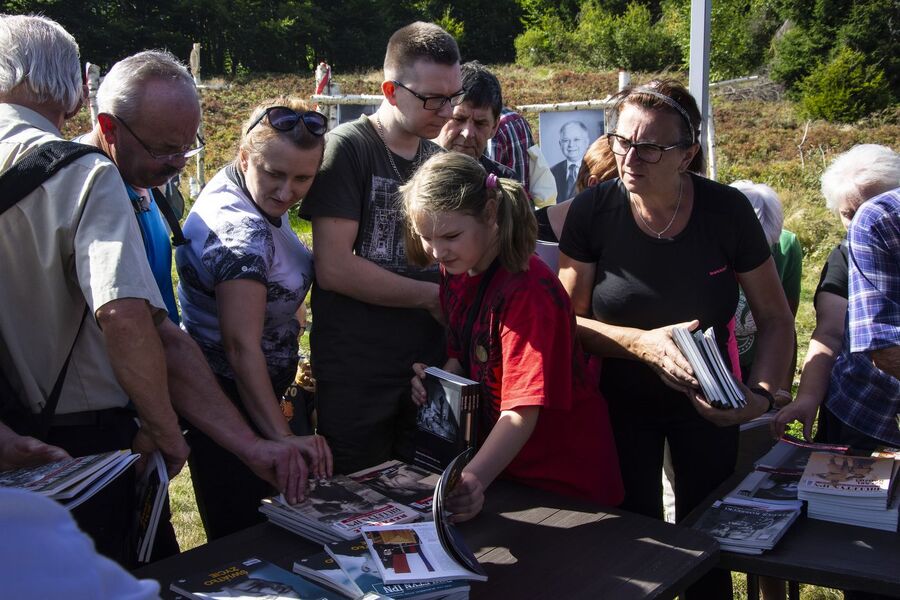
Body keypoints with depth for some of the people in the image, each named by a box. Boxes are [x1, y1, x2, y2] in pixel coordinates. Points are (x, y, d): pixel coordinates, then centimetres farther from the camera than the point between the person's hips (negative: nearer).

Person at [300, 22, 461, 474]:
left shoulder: (439, 160, 11)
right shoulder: (346, 148, -9)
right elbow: (334, 268, -17)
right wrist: (433, 297, -11)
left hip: (428, 369, 6)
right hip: (355, 380, -6)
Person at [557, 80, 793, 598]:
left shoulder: (728, 211, -16)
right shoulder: (594, 211, -17)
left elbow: (775, 318, -6)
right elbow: (568, 318, -11)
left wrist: (762, 394, -21)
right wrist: (640, 343, -27)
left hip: (709, 404, 1)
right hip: (622, 400, 0)